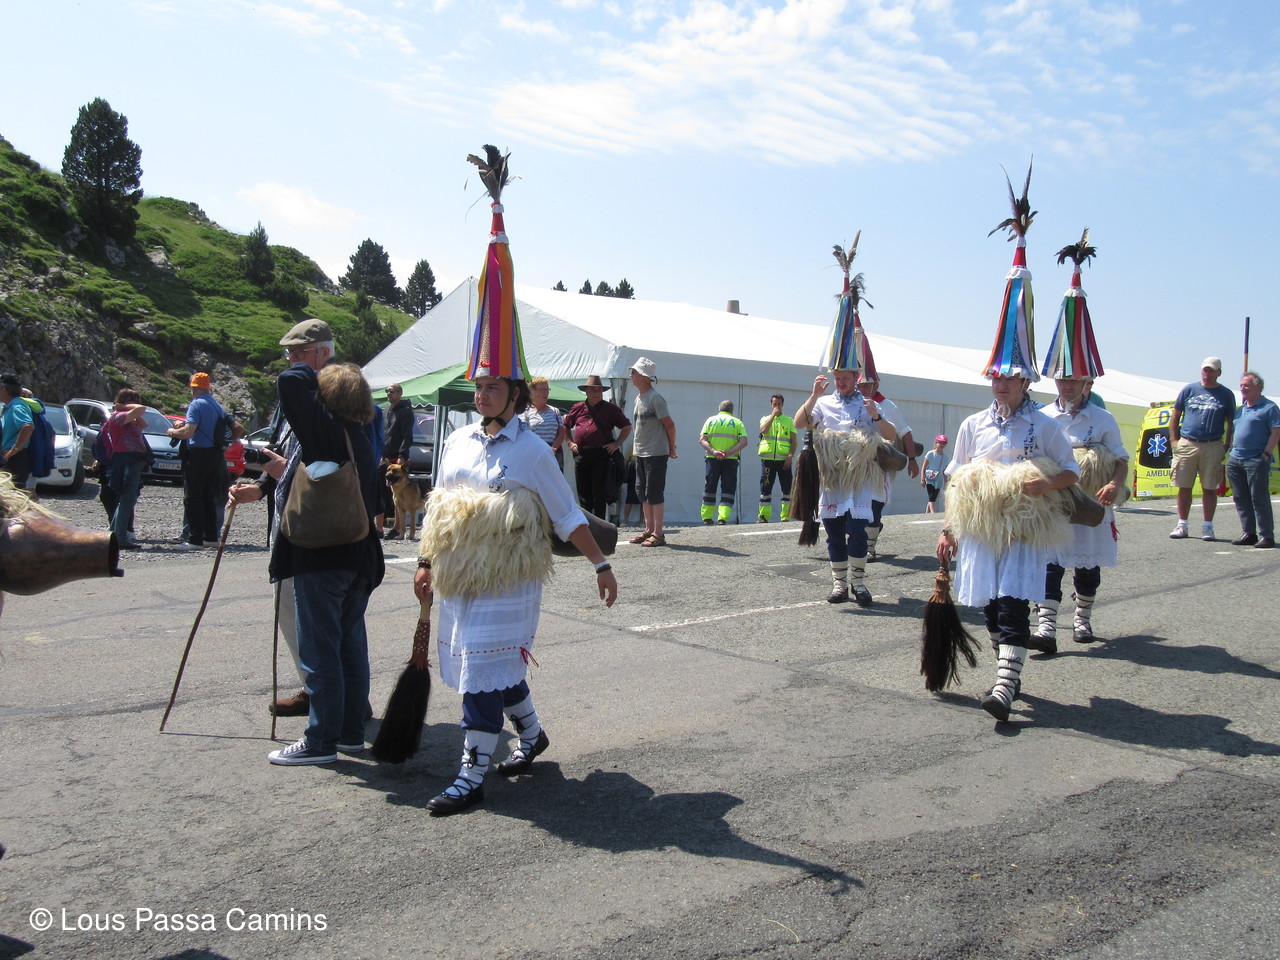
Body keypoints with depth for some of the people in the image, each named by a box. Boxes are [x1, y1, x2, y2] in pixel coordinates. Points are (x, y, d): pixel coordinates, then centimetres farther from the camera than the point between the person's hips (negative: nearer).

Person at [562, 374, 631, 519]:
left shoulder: (610, 409, 7)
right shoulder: (577, 408, 13)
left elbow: (627, 427, 10)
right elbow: (566, 426, 24)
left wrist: (618, 443, 0)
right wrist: (570, 442, 11)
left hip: (601, 454, -3)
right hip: (580, 454, 3)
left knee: (599, 492, -4)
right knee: (583, 492, 6)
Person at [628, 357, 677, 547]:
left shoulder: (655, 398, -14)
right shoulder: (638, 398, 13)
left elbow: (669, 424, -14)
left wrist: (672, 448, -7)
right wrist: (637, 448, 16)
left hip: (656, 454, -9)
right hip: (640, 453, 9)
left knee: (654, 493, -6)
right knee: (642, 492, 12)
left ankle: (658, 534, -1)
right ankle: (649, 530, 20)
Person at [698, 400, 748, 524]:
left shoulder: (711, 420, 11)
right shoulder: (737, 422, 9)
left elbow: (702, 440, -2)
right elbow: (744, 442, -6)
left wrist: (713, 451, -14)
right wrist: (728, 452, -13)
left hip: (712, 458, 1)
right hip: (731, 460, -1)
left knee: (709, 487, 12)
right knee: (728, 489, 4)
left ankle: (706, 517, 16)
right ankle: (722, 517, -8)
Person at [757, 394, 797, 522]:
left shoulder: (789, 421, 12)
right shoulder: (765, 419, 14)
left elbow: (794, 442, 6)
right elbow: (764, 430, -10)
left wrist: (791, 456, -9)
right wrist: (773, 415, -6)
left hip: (784, 460, 0)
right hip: (767, 458, 0)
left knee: (787, 488, -2)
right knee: (765, 488, 1)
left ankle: (786, 517, 2)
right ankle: (763, 516, 7)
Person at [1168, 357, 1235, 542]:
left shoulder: (1226, 395, 7)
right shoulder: (1189, 390, 8)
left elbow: (1231, 423, 10)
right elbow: (1175, 416, 11)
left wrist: (1227, 446, 1)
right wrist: (1173, 440, 2)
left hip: (1213, 447, -1)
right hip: (1186, 445, 1)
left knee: (1210, 488, 2)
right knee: (1184, 487, 4)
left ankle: (1207, 526, 9)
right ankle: (1182, 525, 12)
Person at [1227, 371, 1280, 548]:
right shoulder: (1240, 410, 17)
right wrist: (1231, 449, 12)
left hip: (1256, 460, -7)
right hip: (1235, 459, 7)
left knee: (1259, 499, -6)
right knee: (1241, 499, 9)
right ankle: (1249, 533, 17)